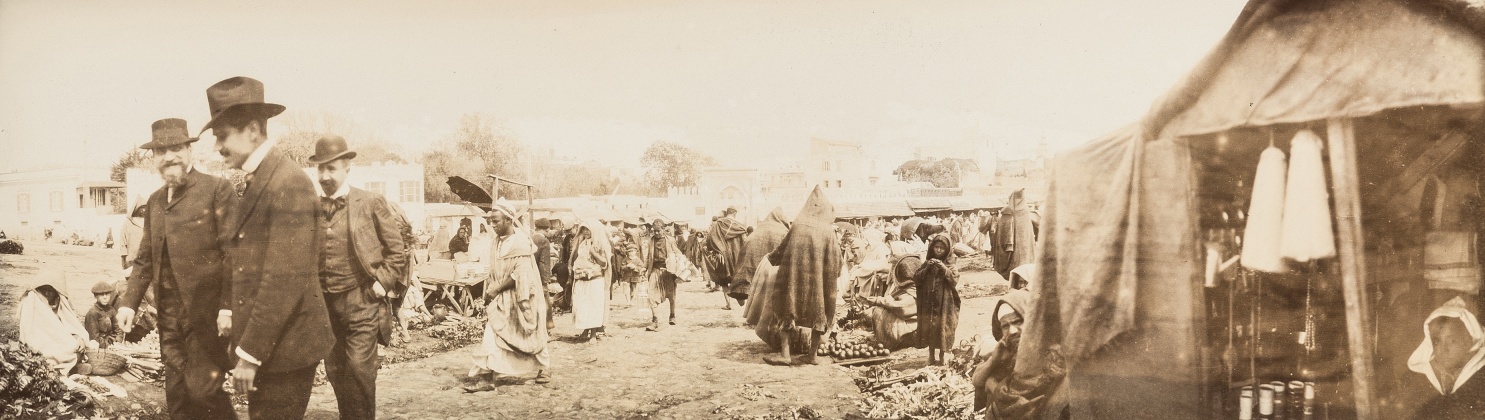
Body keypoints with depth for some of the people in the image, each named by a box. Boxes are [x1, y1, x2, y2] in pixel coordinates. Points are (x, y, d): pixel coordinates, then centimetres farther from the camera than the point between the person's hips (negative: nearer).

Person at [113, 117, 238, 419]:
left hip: (208, 313, -7)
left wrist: (228, 307, -17)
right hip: (170, 316, 7)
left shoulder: (218, 189, -7)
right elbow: (145, 259, 19)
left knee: (202, 390, -11)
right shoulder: (155, 200, 15)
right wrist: (129, 302, 7)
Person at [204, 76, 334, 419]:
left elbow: (284, 282, -22)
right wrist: (244, 345, 13)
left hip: (284, 347, -9)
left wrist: (249, 354, -20)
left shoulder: (288, 183, -17)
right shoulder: (258, 182, 13)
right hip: (263, 345, 9)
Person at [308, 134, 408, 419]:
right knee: (335, 371, 11)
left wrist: (382, 283, -8)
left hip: (362, 301, -4)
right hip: (325, 303, 4)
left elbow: (397, 250, 1)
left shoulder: (371, 203, -3)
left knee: (359, 367, -10)